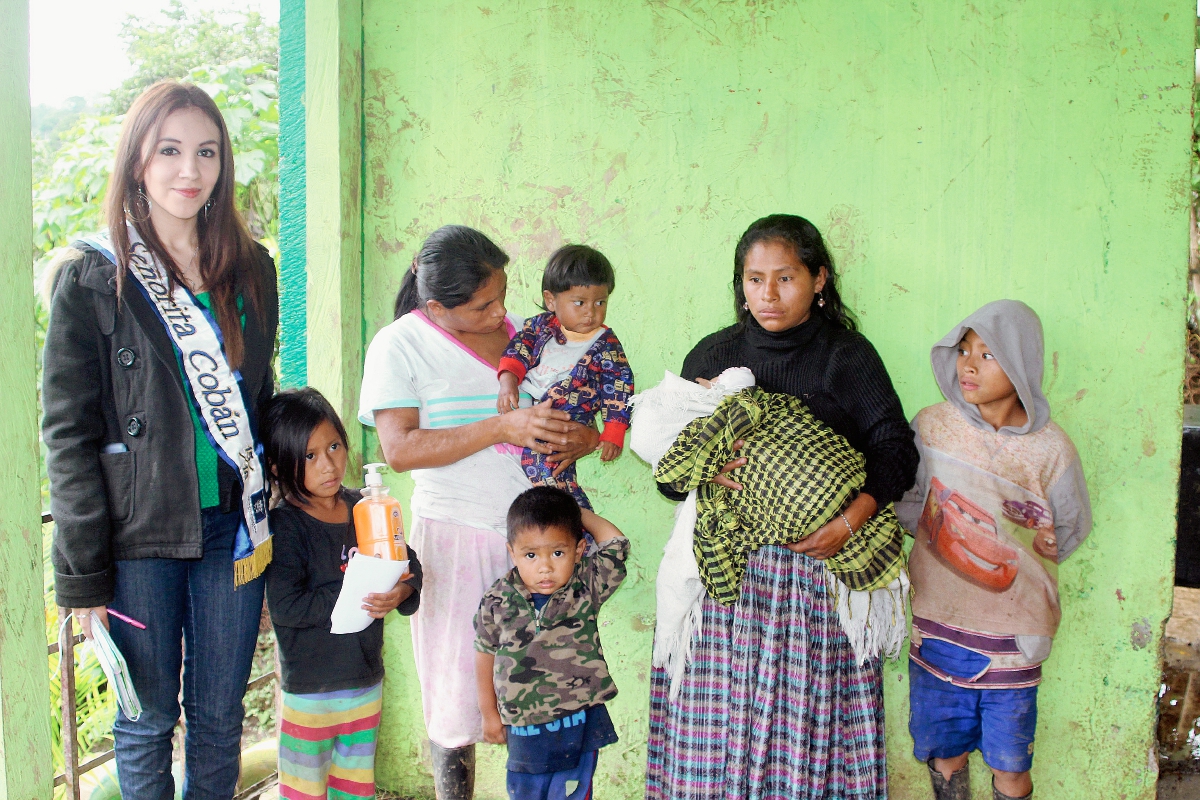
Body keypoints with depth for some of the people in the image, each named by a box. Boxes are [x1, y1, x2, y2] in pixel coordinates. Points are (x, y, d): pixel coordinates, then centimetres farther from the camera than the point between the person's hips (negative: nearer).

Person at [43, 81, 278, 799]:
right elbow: (69, 436, -7)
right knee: (148, 721, 10)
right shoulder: (92, 280, -6)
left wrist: (268, 508, 9)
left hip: (232, 525, 3)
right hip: (138, 534, -3)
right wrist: (84, 572, -10)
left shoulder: (250, 271, 6)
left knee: (220, 718, 13)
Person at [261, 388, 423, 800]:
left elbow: (409, 564, 5)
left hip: (367, 681, 5)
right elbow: (286, 607, -23)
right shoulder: (285, 525, -15)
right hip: (310, 689, -5)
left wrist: (401, 593, -17)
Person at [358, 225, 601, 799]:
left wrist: (582, 439, -5)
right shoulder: (400, 344, -2)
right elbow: (400, 448, -13)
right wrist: (503, 428, -19)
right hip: (456, 534, -3)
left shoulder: (524, 334, 10)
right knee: (457, 693, 4)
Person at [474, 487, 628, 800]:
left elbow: (616, 543, -9)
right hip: (523, 731, 1)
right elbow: (485, 654, 6)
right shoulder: (497, 601, -7)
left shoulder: (587, 588, -9)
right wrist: (489, 713, 13)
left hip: (578, 727, -1)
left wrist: (577, 513, -3)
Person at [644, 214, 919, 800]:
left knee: (809, 706, -1)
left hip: (821, 560, -1)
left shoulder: (849, 356, 5)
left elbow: (894, 446, -1)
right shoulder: (712, 355, 9)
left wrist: (854, 515, -17)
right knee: (719, 711, 0)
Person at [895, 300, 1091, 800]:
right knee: (943, 750, 14)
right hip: (938, 618, 2)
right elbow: (905, 504, 6)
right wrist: (944, 531, -6)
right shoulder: (931, 427, -3)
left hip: (1011, 628, -1)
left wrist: (1019, 554, -4)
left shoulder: (1049, 449, -7)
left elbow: (1072, 528, 6)